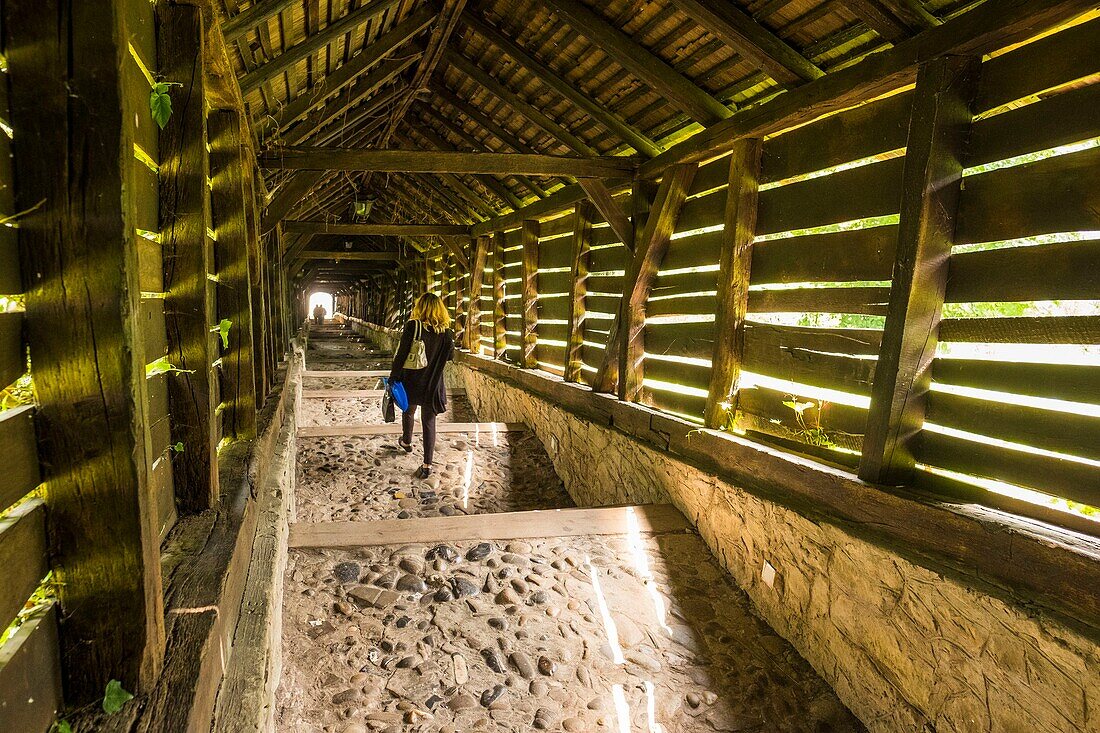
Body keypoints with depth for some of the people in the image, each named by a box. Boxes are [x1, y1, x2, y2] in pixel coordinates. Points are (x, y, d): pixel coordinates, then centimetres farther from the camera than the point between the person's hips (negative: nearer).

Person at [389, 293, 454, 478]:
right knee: (429, 422, 6)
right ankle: (427, 465, 4)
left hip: (411, 381, -1)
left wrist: (394, 377, -6)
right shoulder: (446, 331, -5)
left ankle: (406, 442, 50)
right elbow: (450, 356, 6)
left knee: (408, 412, 26)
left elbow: (401, 354, -14)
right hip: (433, 384, 1)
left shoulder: (413, 326, -14)